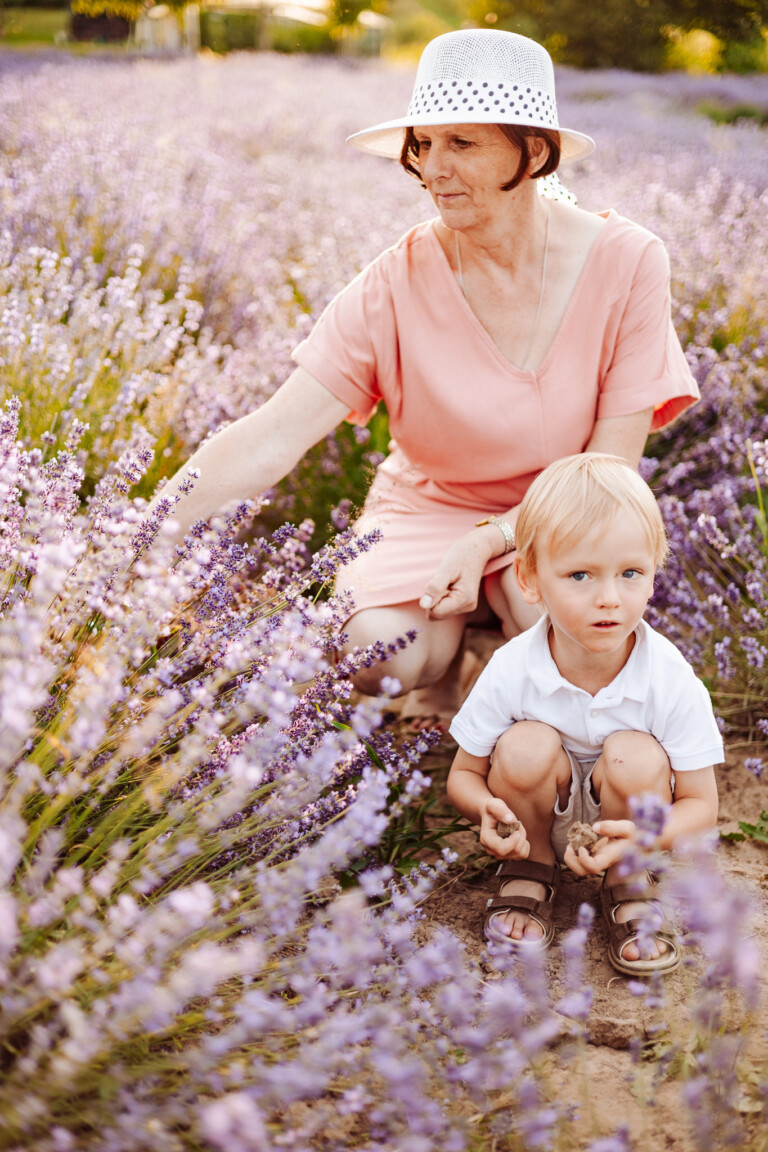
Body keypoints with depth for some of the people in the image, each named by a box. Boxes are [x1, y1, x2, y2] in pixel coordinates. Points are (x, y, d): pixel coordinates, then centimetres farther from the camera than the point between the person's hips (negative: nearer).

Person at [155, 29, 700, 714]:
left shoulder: (626, 262, -16)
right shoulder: (397, 285, -17)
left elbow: (611, 465, -13)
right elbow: (274, 435, -23)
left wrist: (490, 540, -27)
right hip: (429, 505, 1)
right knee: (376, 651, -28)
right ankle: (458, 639, 9)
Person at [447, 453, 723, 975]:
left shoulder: (672, 682, -25)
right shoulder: (511, 672, -24)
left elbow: (701, 806, -15)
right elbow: (463, 775, -9)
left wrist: (642, 836, -37)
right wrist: (487, 809, -35)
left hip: (624, 818, 0)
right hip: (541, 820, 0)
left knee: (635, 756, -30)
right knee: (526, 747, -30)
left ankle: (630, 892, -1)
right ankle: (529, 873, 0)